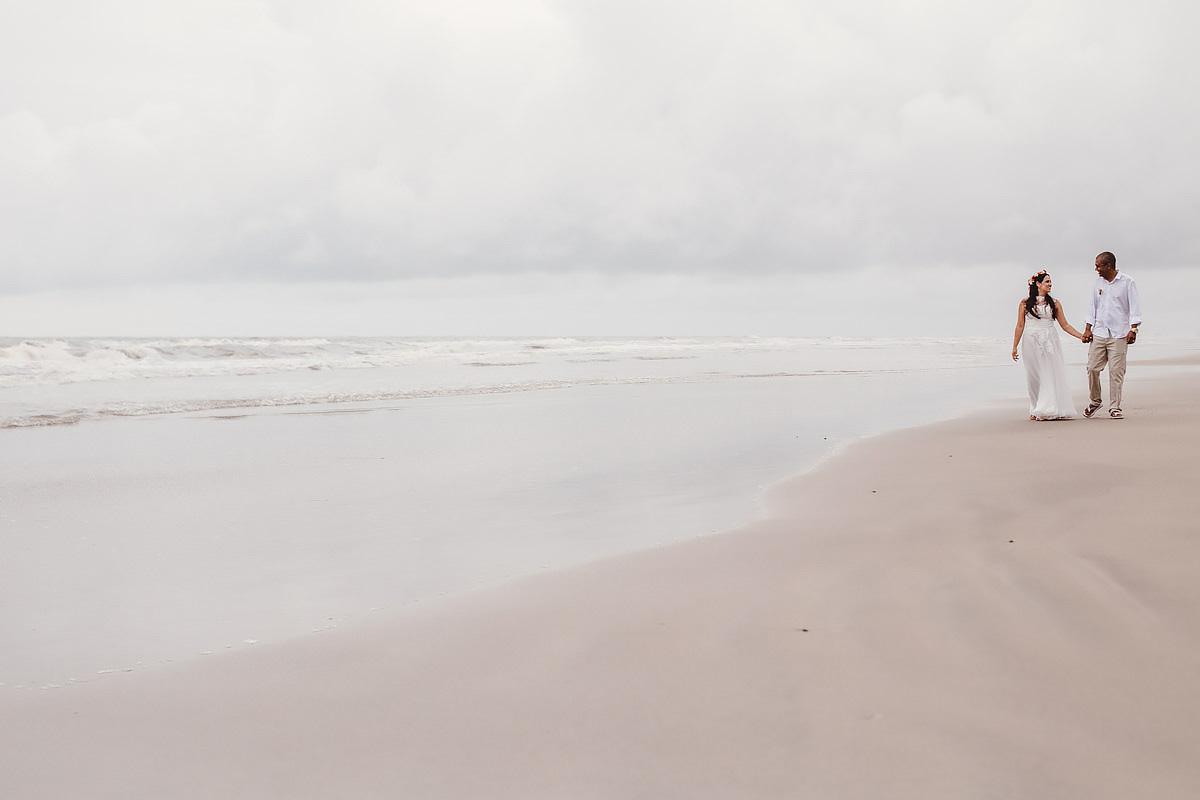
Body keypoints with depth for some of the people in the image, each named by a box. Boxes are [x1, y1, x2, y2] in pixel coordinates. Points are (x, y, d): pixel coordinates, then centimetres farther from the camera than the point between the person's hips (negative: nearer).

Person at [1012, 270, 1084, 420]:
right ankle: (1036, 410, 10)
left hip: (1049, 342, 1)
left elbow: (1065, 325, 9)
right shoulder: (1025, 303, 5)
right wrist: (1015, 346, 4)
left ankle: (1048, 410, -2)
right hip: (1031, 342, -1)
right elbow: (1020, 326, 6)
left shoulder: (1054, 303, 8)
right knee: (1034, 376, 1)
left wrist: (1081, 336, 0)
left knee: (1050, 373, -6)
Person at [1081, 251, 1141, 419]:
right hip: (1098, 333, 4)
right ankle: (1094, 402, 18)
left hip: (1119, 335, -4)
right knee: (1092, 368, -1)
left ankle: (1115, 407, 3)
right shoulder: (1098, 283, 13)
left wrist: (1133, 329, -10)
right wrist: (1088, 328, 10)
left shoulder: (1127, 282, 0)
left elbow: (1134, 306, -2)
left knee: (1116, 371, -5)